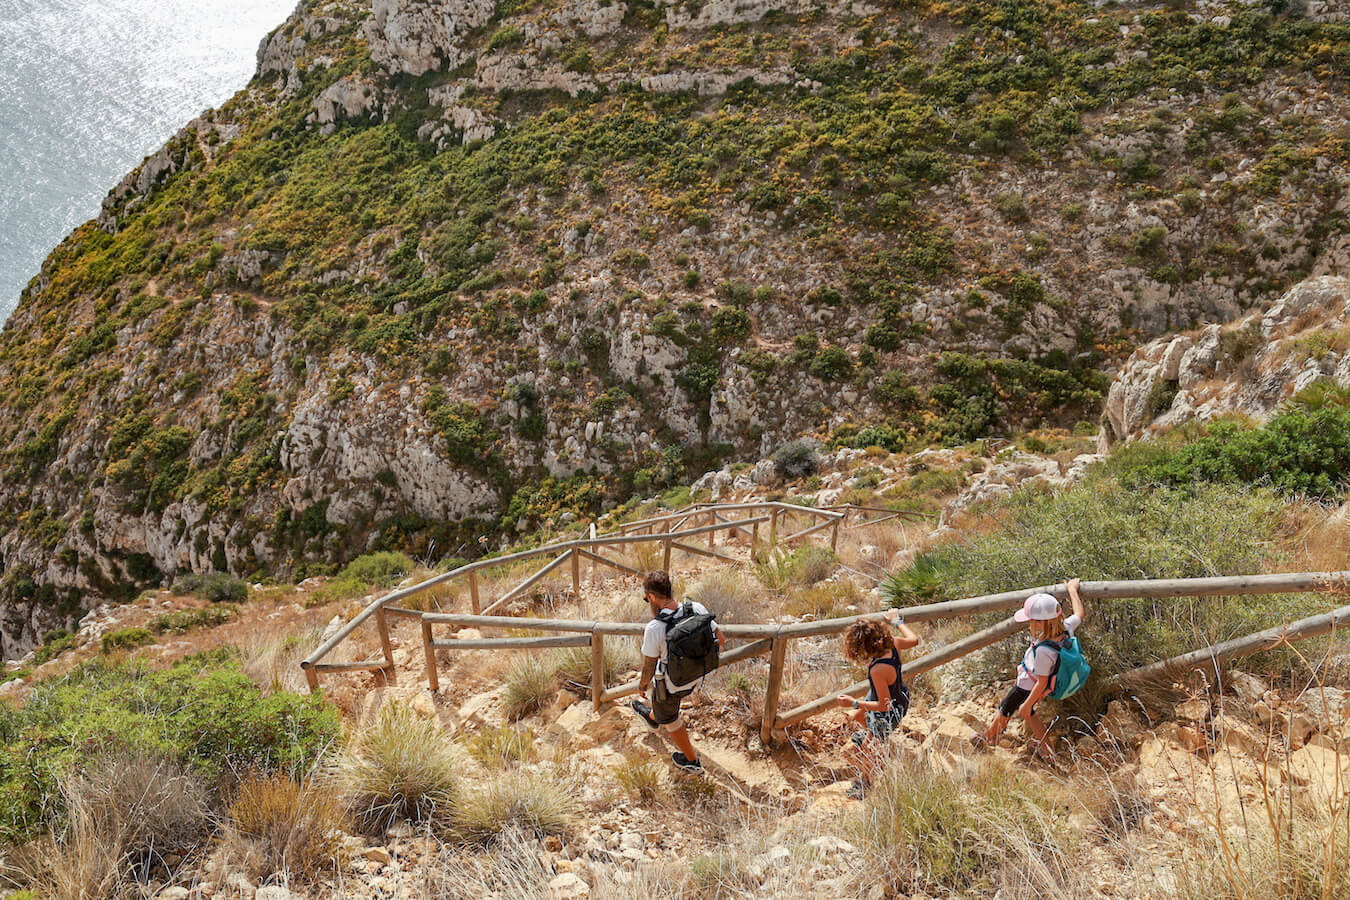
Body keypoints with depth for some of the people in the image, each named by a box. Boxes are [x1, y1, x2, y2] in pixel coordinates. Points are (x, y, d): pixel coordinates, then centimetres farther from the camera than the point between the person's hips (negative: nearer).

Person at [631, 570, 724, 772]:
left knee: (668, 718, 25)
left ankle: (691, 760, 42)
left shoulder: (654, 629, -34)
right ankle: (653, 717, 66)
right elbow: (719, 639, -7)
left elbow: (649, 668, -21)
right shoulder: (697, 609, -20)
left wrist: (642, 684, 1)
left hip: (670, 683, -5)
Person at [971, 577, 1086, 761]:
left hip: (1026, 689, -7)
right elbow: (1079, 614, -1)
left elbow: (1041, 683, -31)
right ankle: (1046, 749, 44)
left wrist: (1027, 704, -16)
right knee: (1028, 713, 31)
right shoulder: (1065, 628, -24)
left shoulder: (1043, 650, -43)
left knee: (1005, 711, 21)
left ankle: (988, 737, 49)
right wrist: (1072, 589, 12)